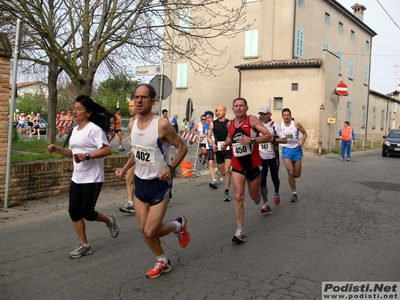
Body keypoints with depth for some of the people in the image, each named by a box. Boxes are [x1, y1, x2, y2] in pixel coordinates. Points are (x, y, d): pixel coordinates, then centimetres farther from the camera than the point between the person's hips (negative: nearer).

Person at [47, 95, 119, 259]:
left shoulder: (94, 129, -14)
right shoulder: (75, 130, 12)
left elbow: (107, 150, -21)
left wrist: (87, 156, -30)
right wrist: (57, 149, 6)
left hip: (92, 179, -8)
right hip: (76, 178, 8)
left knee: (87, 213, -5)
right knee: (74, 211, 5)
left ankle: (109, 220, 27)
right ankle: (84, 245, 18)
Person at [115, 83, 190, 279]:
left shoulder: (162, 125, -20)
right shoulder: (133, 124, 1)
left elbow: (182, 147, -11)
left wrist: (170, 168, -23)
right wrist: (124, 169, 5)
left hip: (159, 184, -6)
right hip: (140, 182, 7)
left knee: (151, 231, -6)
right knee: (144, 229, 10)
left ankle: (179, 225, 24)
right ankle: (162, 262, 31)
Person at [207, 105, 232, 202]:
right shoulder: (213, 123, -1)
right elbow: (208, 137, 5)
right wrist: (213, 145, -12)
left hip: (228, 149, -2)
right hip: (218, 150, 2)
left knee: (227, 170, -13)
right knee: (222, 172, 16)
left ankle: (226, 192, -2)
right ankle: (220, 172, 56)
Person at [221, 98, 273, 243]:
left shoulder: (252, 120, -12)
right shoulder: (230, 124, 3)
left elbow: (269, 137, -18)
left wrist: (252, 139, -31)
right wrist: (225, 144, 5)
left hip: (253, 164, -2)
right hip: (237, 166, 2)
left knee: (254, 196, 14)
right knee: (239, 197, -10)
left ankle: (260, 199, 54)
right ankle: (240, 231, -6)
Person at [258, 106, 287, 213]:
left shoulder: (275, 126, -9)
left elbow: (284, 139, -15)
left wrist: (273, 139, -25)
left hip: (273, 157, -2)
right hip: (261, 157, 2)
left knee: (274, 178, 13)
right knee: (261, 180, -6)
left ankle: (276, 193, 46)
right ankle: (265, 203, 0)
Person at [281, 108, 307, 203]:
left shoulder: (296, 124, -6)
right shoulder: (279, 126, -4)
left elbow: (304, 133, 6)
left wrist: (302, 142, -10)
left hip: (296, 149, 1)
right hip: (286, 150, -1)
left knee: (297, 175, 4)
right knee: (290, 172, -11)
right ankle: (294, 193, 3)